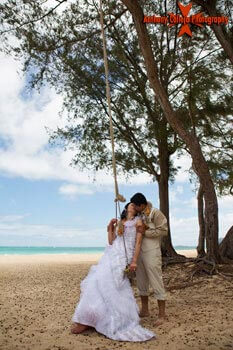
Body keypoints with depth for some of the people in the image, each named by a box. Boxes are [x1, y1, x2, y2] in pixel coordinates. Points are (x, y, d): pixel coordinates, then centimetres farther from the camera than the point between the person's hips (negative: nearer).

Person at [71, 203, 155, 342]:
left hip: (123, 257, -6)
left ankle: (86, 320, -11)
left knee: (102, 282, -16)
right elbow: (111, 242, 15)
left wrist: (134, 261, -11)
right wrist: (110, 228, 5)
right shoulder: (119, 222, 22)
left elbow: (138, 242, -1)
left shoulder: (138, 222, 8)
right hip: (111, 255, 6)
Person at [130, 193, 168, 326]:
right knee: (142, 282, 14)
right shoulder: (139, 215, 9)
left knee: (156, 282, -2)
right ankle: (145, 310, 29)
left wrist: (145, 232, -15)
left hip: (152, 252, -7)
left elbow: (163, 230, -12)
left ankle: (162, 314, 9)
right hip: (139, 251, 7)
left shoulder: (156, 213, -10)